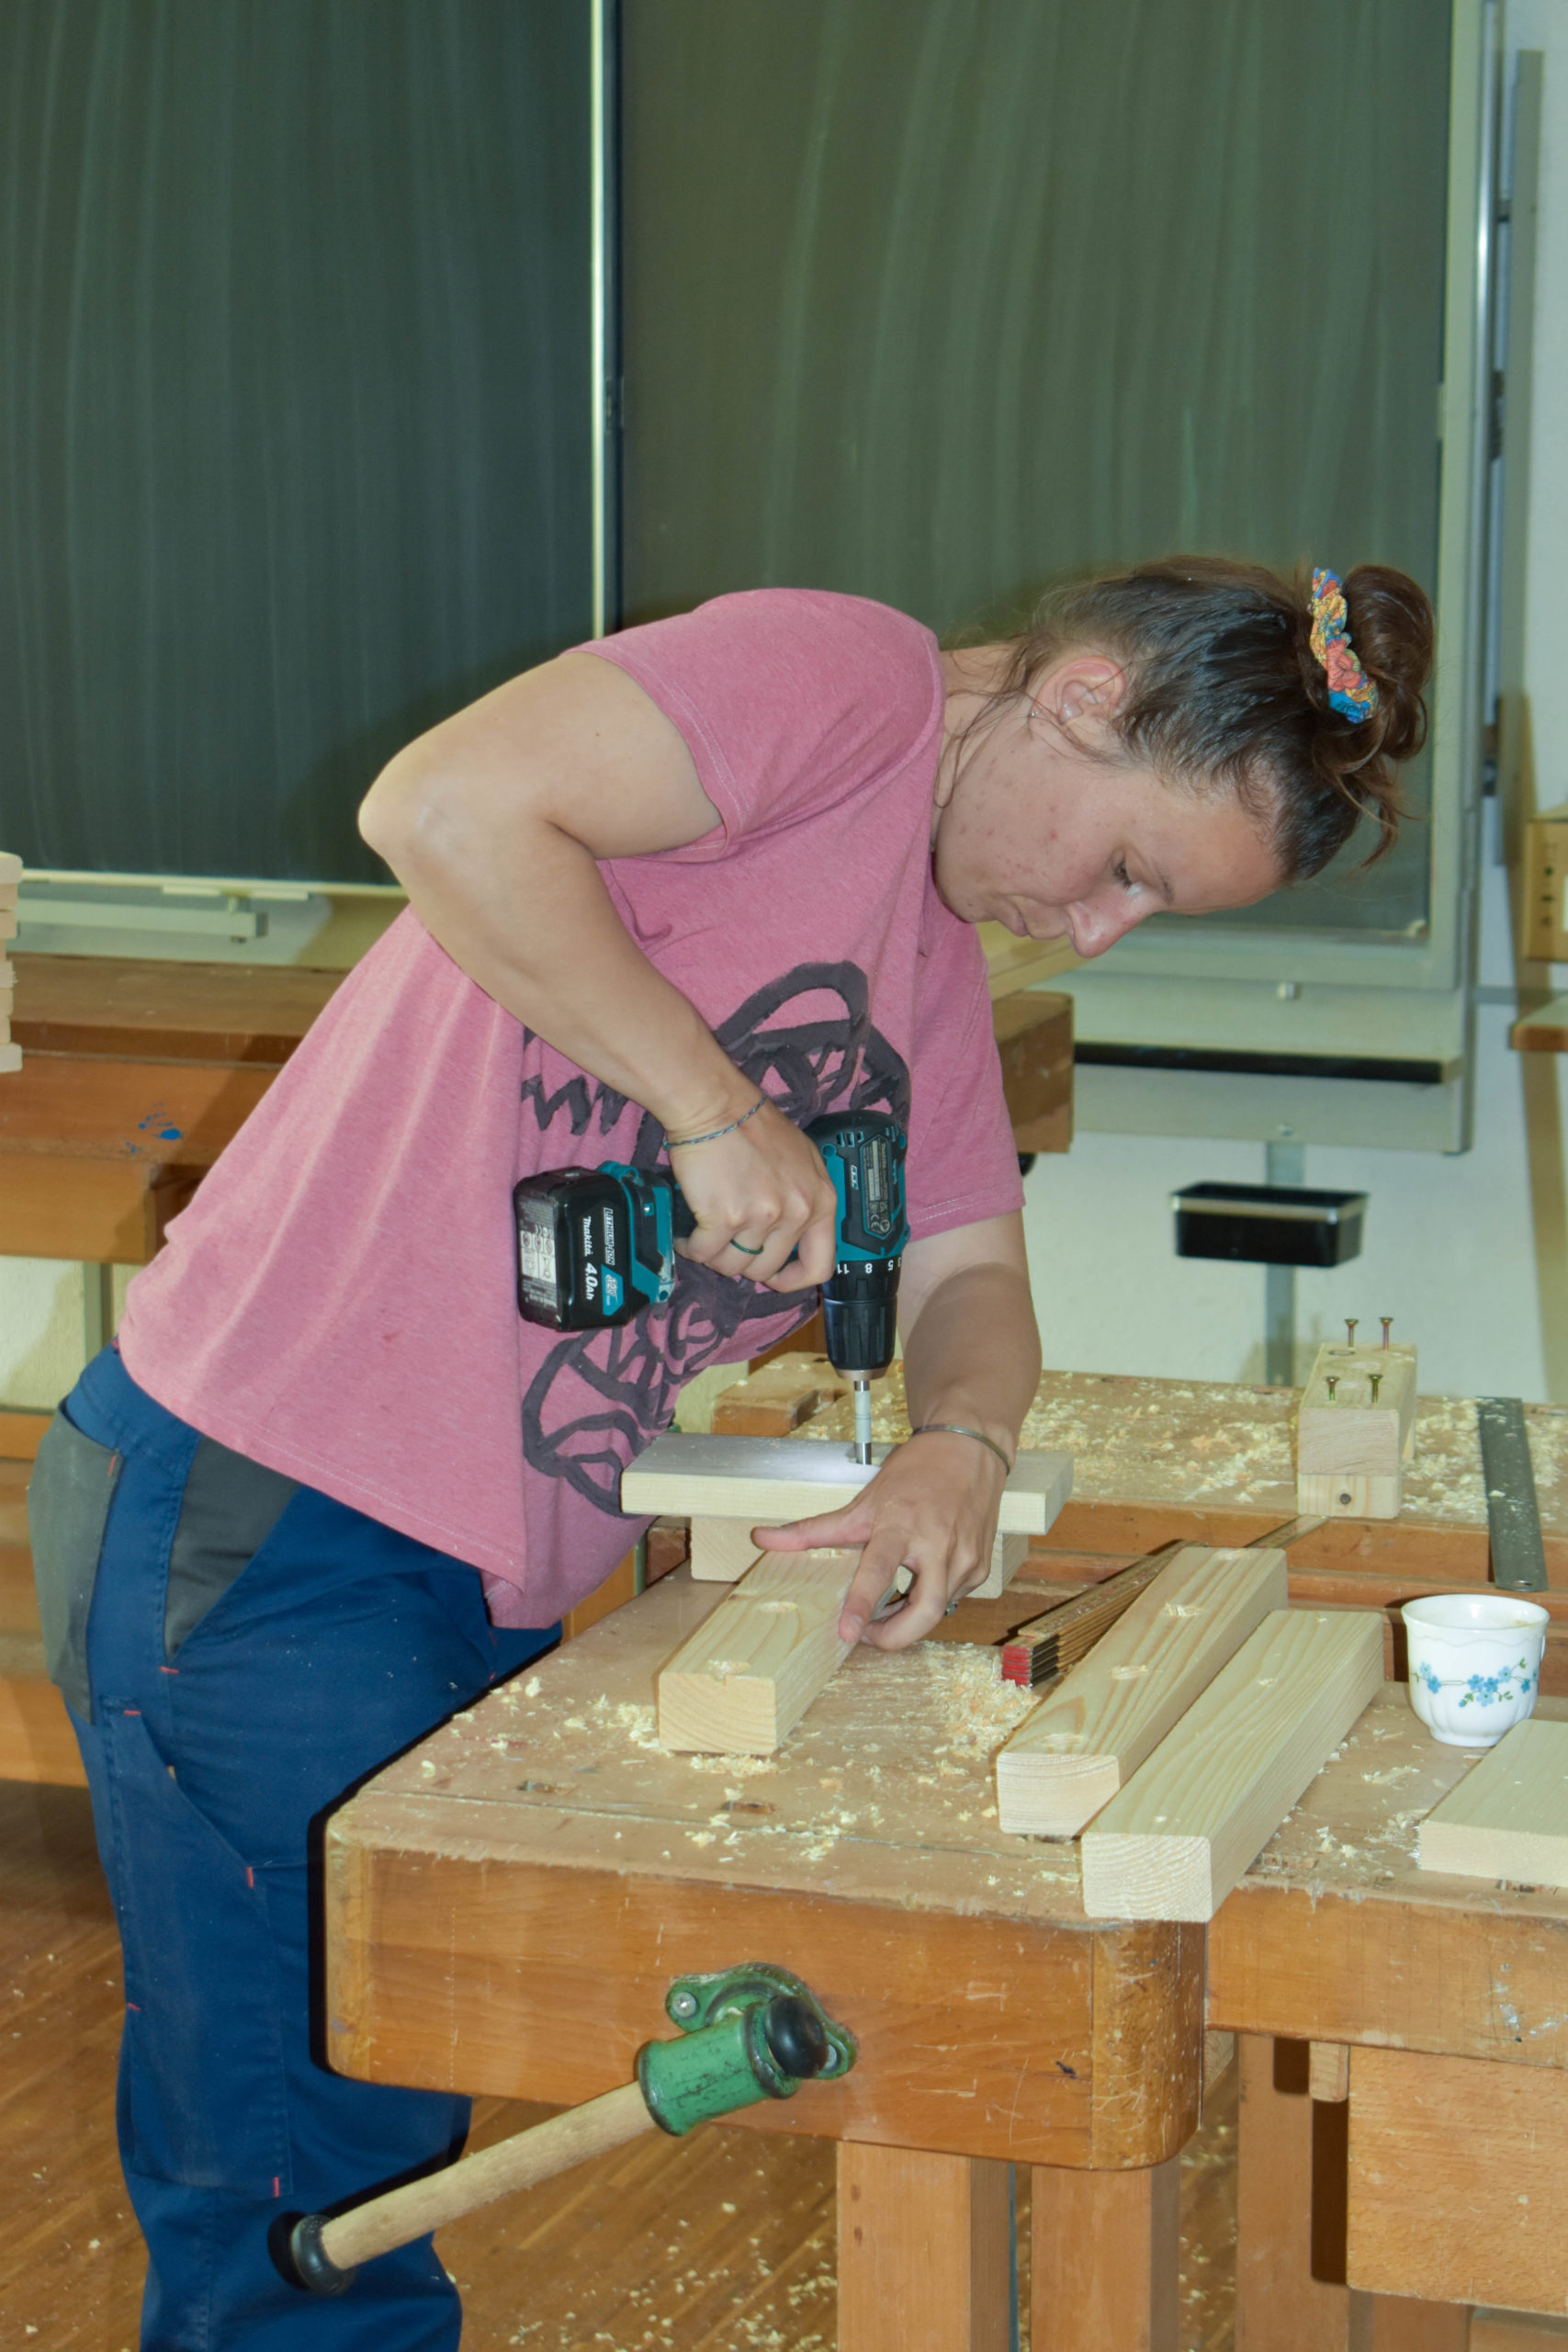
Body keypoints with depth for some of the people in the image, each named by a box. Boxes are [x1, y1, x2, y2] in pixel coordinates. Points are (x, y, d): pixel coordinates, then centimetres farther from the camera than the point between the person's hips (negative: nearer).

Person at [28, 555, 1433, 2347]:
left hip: (488, 1589, 9)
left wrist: (961, 1445, -8)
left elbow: (968, 1263, 13)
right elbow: (445, 806, -26)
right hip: (257, 1524, -9)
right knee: (311, 2200, -3)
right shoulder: (849, 679, -12)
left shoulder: (937, 954, 17)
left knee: (399, 2132, 16)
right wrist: (714, 1104, -21)